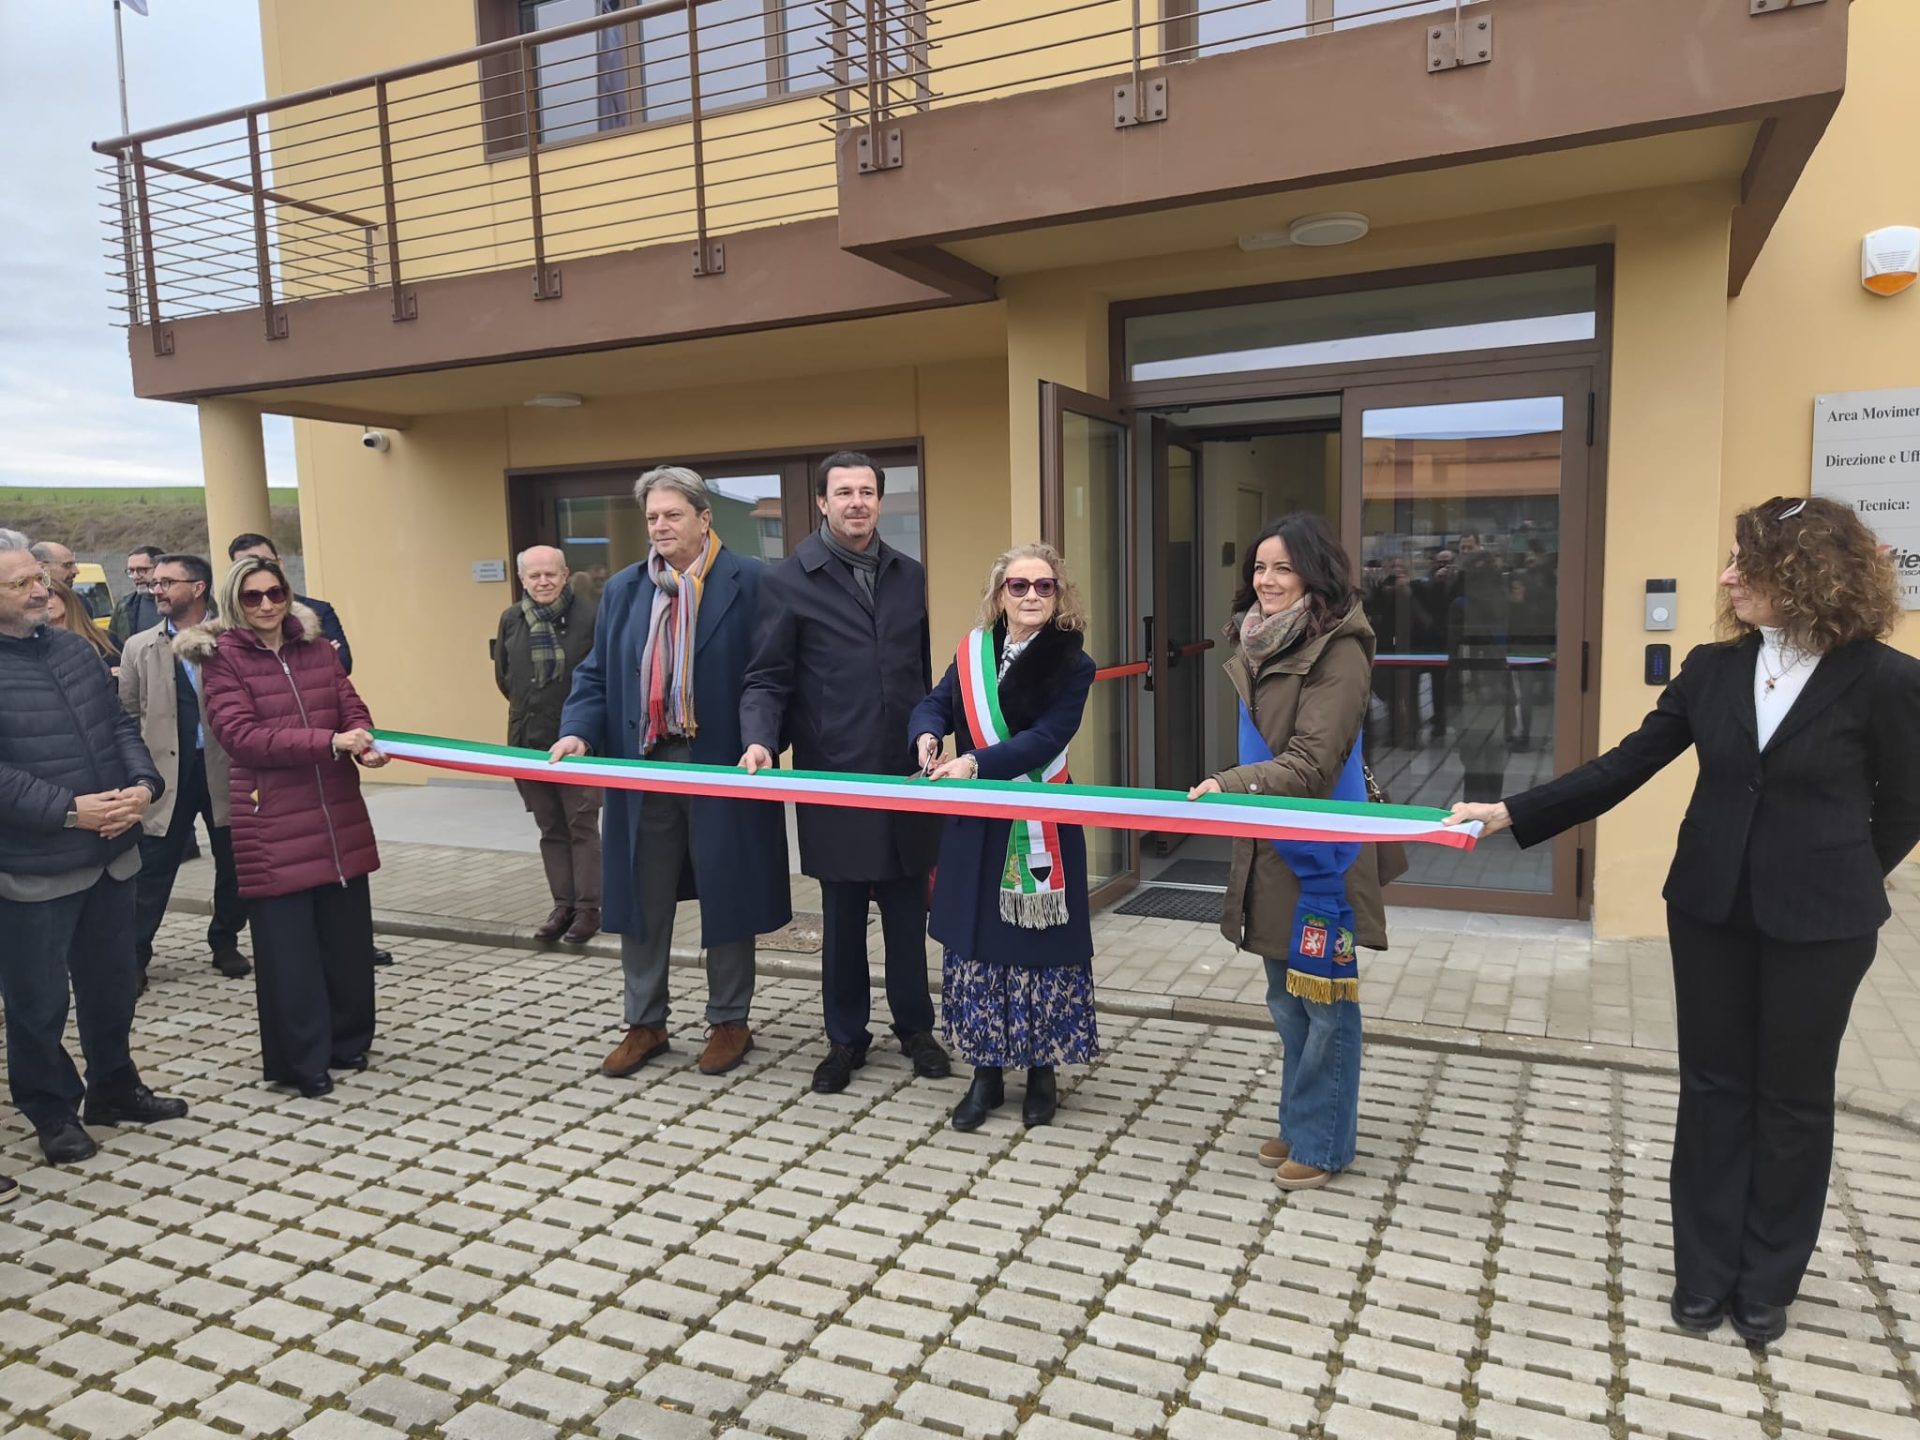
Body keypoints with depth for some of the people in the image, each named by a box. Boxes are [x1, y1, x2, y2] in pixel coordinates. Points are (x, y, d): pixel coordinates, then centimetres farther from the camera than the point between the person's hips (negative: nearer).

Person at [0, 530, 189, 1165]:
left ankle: (113, 1090, 35)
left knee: (112, 985, 18)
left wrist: (142, 784, -6)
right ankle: (53, 1113, 25)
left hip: (110, 854, 7)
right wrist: (69, 810, -22)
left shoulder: (72, 649, 9)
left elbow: (120, 725, 12)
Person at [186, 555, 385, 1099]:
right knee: (287, 947, 2)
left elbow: (352, 708, 8)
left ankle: (349, 1042, 27)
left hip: (340, 816, 5)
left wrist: (365, 743, -16)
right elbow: (242, 737, -14)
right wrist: (331, 743, -23)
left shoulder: (317, 649, 11)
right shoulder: (221, 659, -4)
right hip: (272, 825, -4)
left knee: (348, 936, 11)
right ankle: (300, 1061, 15)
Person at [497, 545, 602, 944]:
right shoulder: (511, 620, 3)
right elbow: (502, 675, 16)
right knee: (550, 829, 12)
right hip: (529, 740, 5)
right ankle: (562, 906, 21)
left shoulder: (588, 617, -12)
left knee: (582, 825, 2)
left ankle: (588, 908, 9)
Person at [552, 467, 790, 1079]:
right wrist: (579, 731, -7)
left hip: (723, 767, -4)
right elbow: (596, 676, 10)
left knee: (725, 898, 8)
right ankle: (644, 1023, 27)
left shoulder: (751, 583, -5)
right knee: (640, 900, 11)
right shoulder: (622, 590, 10)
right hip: (642, 766, 5)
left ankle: (729, 1022, 24)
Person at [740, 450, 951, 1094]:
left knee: (907, 910, 11)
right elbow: (767, 679, -5)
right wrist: (761, 740, -21)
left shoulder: (909, 575, 9)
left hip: (906, 775, 3)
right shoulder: (790, 580, -3)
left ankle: (915, 1027, 28)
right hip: (834, 777, -3)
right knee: (842, 915, 9)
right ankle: (845, 1037, 25)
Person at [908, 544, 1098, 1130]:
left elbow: (1046, 739, -17)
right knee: (975, 944, 9)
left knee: (1039, 947, 4)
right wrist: (928, 735, -20)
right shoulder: (973, 650, 7)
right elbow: (934, 704, 4)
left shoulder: (1072, 663, -6)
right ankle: (986, 1072, 23)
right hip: (975, 825, 4)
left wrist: (976, 762, -28)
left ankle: (1042, 1071, 23)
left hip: (1040, 829, -4)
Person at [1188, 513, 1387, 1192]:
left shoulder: (1338, 651, -16)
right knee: (1285, 999, 18)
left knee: (1323, 1001, 5)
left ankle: (1323, 1142, 20)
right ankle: (1299, 1125, 34)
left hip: (1318, 852, -8)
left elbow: (1310, 762, -22)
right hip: (1269, 847, 8)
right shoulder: (1259, 644, 9)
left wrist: (1229, 786, -33)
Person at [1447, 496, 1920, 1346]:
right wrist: (1511, 813, -6)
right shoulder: (1713, 669, -1)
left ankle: (1767, 1283, 29)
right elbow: (1626, 766, 0)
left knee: (1792, 1099, 11)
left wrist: (1840, 885, 8)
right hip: (1710, 909, 3)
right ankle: (1705, 1273, 26)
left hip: (1819, 924, -3)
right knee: (1712, 1087, 11)